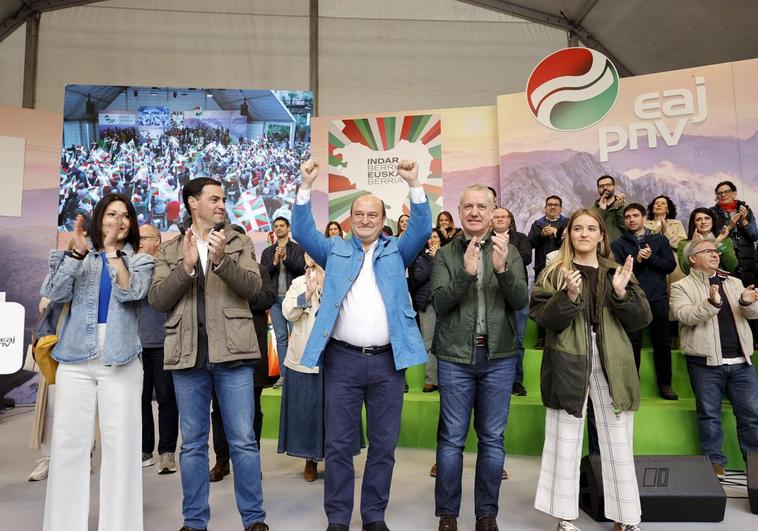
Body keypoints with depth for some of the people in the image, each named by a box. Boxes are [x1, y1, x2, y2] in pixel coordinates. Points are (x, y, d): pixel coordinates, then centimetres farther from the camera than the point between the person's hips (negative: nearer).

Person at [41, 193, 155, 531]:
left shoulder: (140, 261, 11)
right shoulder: (77, 256, 13)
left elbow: (131, 292, -8)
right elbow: (53, 293, -2)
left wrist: (112, 250, -13)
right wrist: (78, 252, -13)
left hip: (120, 360, -1)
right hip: (75, 357, 1)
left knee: (120, 443, -2)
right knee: (69, 442, 1)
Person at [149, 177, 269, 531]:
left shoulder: (239, 243, 8)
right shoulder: (169, 250, 11)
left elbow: (253, 287, -5)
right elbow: (156, 300, -1)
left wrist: (221, 261, -21)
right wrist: (186, 267, -16)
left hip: (231, 351, -1)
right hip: (188, 353, 2)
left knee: (243, 440, 3)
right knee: (192, 443, 11)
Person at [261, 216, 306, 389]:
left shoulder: (297, 249, 5)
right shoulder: (267, 251, 14)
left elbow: (300, 269, -8)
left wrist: (285, 258, -19)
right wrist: (275, 262, -9)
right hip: (275, 298, 3)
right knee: (281, 337, 4)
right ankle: (283, 374, 7)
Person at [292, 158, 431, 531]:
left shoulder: (396, 251, 13)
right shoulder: (334, 250, 12)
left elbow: (422, 229, 0)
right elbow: (302, 232, 2)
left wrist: (414, 185, -11)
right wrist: (306, 187, -9)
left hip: (388, 360, 1)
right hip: (343, 359, 0)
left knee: (383, 445, 9)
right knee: (338, 445, 5)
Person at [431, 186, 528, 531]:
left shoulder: (509, 252, 5)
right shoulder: (446, 254, 3)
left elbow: (521, 301, -6)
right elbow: (440, 303, -9)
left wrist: (502, 268, -23)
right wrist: (466, 273, -24)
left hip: (499, 357, 1)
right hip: (455, 357, -1)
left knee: (492, 438, 10)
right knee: (452, 438, 5)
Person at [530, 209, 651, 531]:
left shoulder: (616, 272, 11)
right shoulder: (554, 272, 4)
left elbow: (641, 319, 3)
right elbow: (540, 316, -8)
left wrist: (622, 292, -13)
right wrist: (569, 295, -23)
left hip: (612, 363, 2)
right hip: (568, 362, -2)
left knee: (618, 445, 9)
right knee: (565, 443, 6)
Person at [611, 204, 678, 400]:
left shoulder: (659, 239, 9)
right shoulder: (618, 244, 5)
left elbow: (670, 265, 1)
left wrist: (650, 258, -13)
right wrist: (636, 259, -18)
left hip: (658, 298, 1)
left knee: (662, 342, 6)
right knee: (633, 342, 1)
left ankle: (665, 384, 17)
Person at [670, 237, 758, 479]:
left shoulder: (734, 283, 16)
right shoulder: (681, 287, 1)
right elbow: (685, 316, -15)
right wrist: (711, 303, -30)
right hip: (706, 362, -4)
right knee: (709, 414, 4)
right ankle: (715, 461, 15)